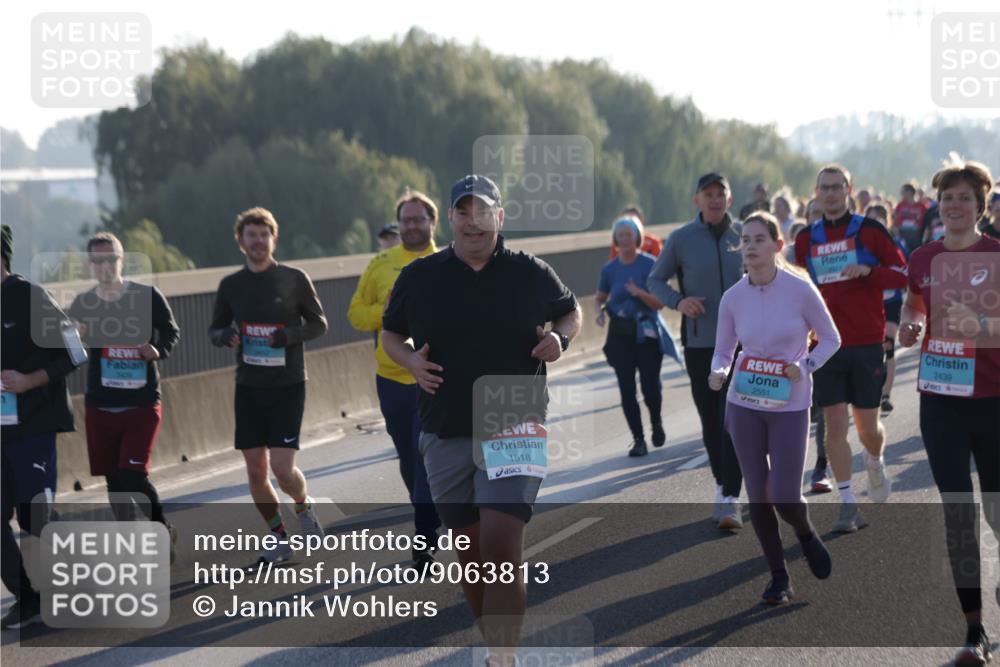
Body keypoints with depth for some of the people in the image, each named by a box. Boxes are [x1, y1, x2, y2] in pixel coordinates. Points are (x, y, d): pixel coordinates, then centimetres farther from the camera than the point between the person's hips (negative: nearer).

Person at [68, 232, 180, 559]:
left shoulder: (148, 296, -5)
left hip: (142, 403, -3)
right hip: (100, 406, 3)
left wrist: (157, 350, -16)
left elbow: (171, 332, 6)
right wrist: (73, 338, -17)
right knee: (114, 480, 9)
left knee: (133, 475, -14)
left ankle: (163, 529, 11)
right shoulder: (82, 303, 2)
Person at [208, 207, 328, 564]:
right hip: (248, 388, 3)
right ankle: (279, 535, 21)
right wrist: (226, 336, -10)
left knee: (282, 468, -12)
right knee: (256, 472, 3)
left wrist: (289, 336, -15)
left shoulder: (295, 279, -3)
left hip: (288, 387, -3)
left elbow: (318, 323, 4)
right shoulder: (231, 285, 5)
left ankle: (304, 506, 20)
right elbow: (214, 330, 14)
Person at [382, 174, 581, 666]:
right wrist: (410, 360, -6)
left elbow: (570, 312, 18)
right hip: (445, 435, 3)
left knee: (501, 547, -16)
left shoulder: (531, 274, 2)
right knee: (470, 554, 9)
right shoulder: (419, 276, 4)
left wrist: (559, 339, -4)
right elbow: (390, 333, 16)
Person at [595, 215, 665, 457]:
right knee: (627, 389, -1)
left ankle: (656, 422, 25)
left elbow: (659, 303, -7)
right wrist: (599, 310, -4)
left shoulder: (649, 264, -5)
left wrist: (640, 293, -24)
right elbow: (599, 297, 18)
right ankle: (638, 439, 7)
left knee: (650, 386, -6)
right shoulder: (609, 269, 5)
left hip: (646, 331, -3)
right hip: (620, 334, 3)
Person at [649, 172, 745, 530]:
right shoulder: (681, 239, 0)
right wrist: (678, 301, -11)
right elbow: (655, 280, 8)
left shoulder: (744, 235, 4)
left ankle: (729, 500, -13)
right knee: (710, 420, 7)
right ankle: (723, 484, 25)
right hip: (699, 343, 1)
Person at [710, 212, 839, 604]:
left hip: (789, 406, -3)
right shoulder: (732, 298, -2)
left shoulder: (800, 289, -10)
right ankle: (779, 577, 20)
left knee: (784, 498, -8)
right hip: (744, 405, 3)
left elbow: (830, 338, 2)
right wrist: (718, 374, -14)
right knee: (757, 497, 4)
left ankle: (806, 535, 27)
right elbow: (723, 351, 8)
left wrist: (805, 367, -15)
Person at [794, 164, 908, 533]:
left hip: (867, 341, -2)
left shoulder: (869, 230, 0)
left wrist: (868, 271, -18)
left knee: (867, 425, 3)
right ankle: (847, 502, 0)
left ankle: (875, 463, 37)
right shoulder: (806, 238, 8)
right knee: (834, 423, -5)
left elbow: (902, 274, -2)